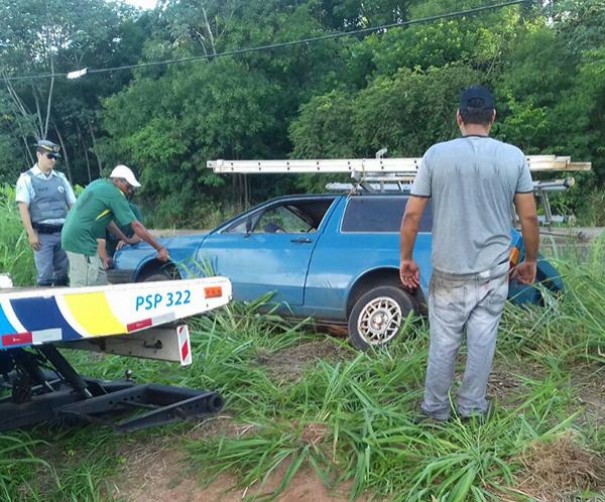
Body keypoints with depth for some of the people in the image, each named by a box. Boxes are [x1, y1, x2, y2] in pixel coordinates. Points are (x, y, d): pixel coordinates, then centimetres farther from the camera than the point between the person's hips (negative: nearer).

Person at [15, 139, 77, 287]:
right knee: (44, 275, -3)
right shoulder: (27, 178, 0)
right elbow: (23, 208, -6)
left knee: (62, 273, 10)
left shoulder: (61, 177, 13)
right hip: (42, 233, -4)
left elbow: (73, 204, 14)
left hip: (63, 232, 4)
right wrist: (31, 234, -13)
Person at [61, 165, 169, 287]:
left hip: (71, 237, 10)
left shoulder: (98, 184, 14)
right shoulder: (114, 194, -12)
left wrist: (125, 239, 23)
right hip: (81, 241, -10)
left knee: (100, 281, 14)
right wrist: (160, 249, -11)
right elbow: (136, 226, -14)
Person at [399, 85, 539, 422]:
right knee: (483, 339, 11)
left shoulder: (436, 155, -6)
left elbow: (412, 214, -5)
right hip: (494, 269, 1)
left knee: (444, 341, 10)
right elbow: (529, 218, 0)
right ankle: (472, 407, 22)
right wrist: (531, 261, 14)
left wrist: (406, 259, 7)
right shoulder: (513, 157, -3)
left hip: (448, 268, 0)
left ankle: (435, 409, 20)